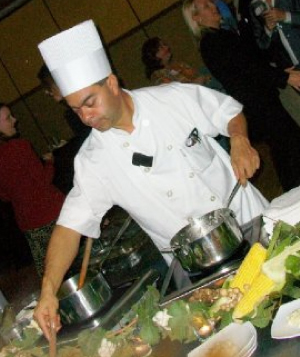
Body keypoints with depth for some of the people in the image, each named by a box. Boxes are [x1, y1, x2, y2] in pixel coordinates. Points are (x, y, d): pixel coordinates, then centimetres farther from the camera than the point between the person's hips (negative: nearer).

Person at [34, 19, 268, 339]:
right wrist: (48, 290, -27)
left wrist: (240, 140, -18)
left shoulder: (174, 98, -11)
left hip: (250, 219, 1)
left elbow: (230, 112, 4)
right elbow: (73, 223, -15)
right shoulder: (94, 159, -12)